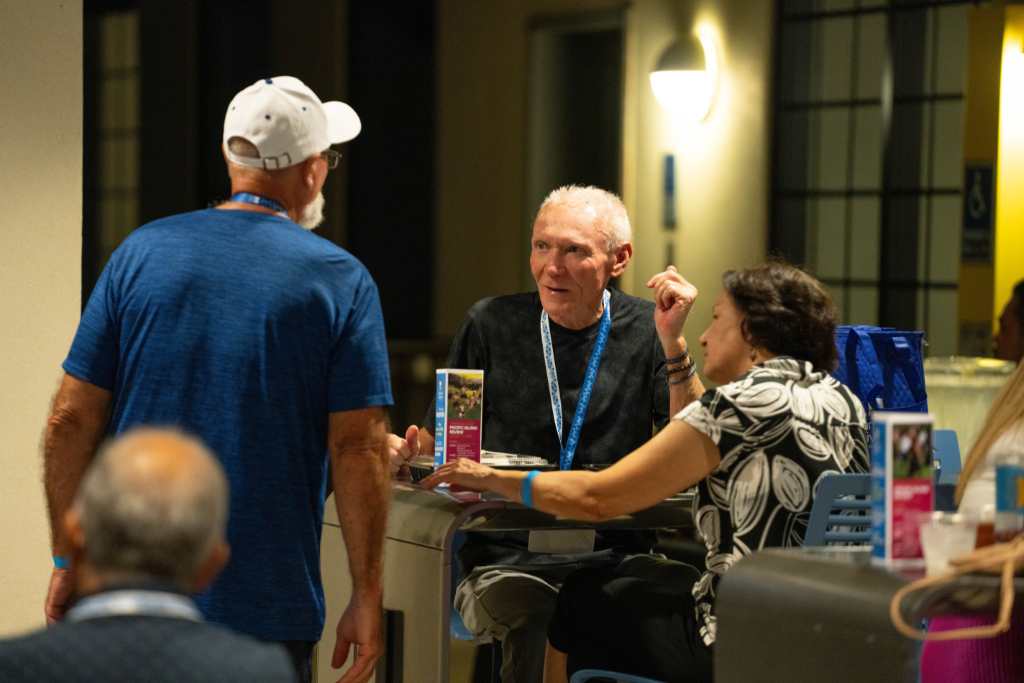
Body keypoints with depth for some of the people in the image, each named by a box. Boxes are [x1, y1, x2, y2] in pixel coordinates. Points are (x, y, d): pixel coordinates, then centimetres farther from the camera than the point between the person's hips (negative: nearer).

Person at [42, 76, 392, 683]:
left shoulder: (142, 252, 2)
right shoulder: (341, 281, -4)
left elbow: (71, 421, 1)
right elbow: (358, 451, -9)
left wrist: (67, 560, 9)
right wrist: (367, 598, -2)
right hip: (266, 612, -2)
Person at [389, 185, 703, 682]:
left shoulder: (645, 330, 7)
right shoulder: (492, 324, 7)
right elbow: (435, 445, 14)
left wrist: (673, 344, -12)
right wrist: (402, 452, -10)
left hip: (615, 561, 1)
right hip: (506, 560, -1)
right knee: (535, 623, -34)